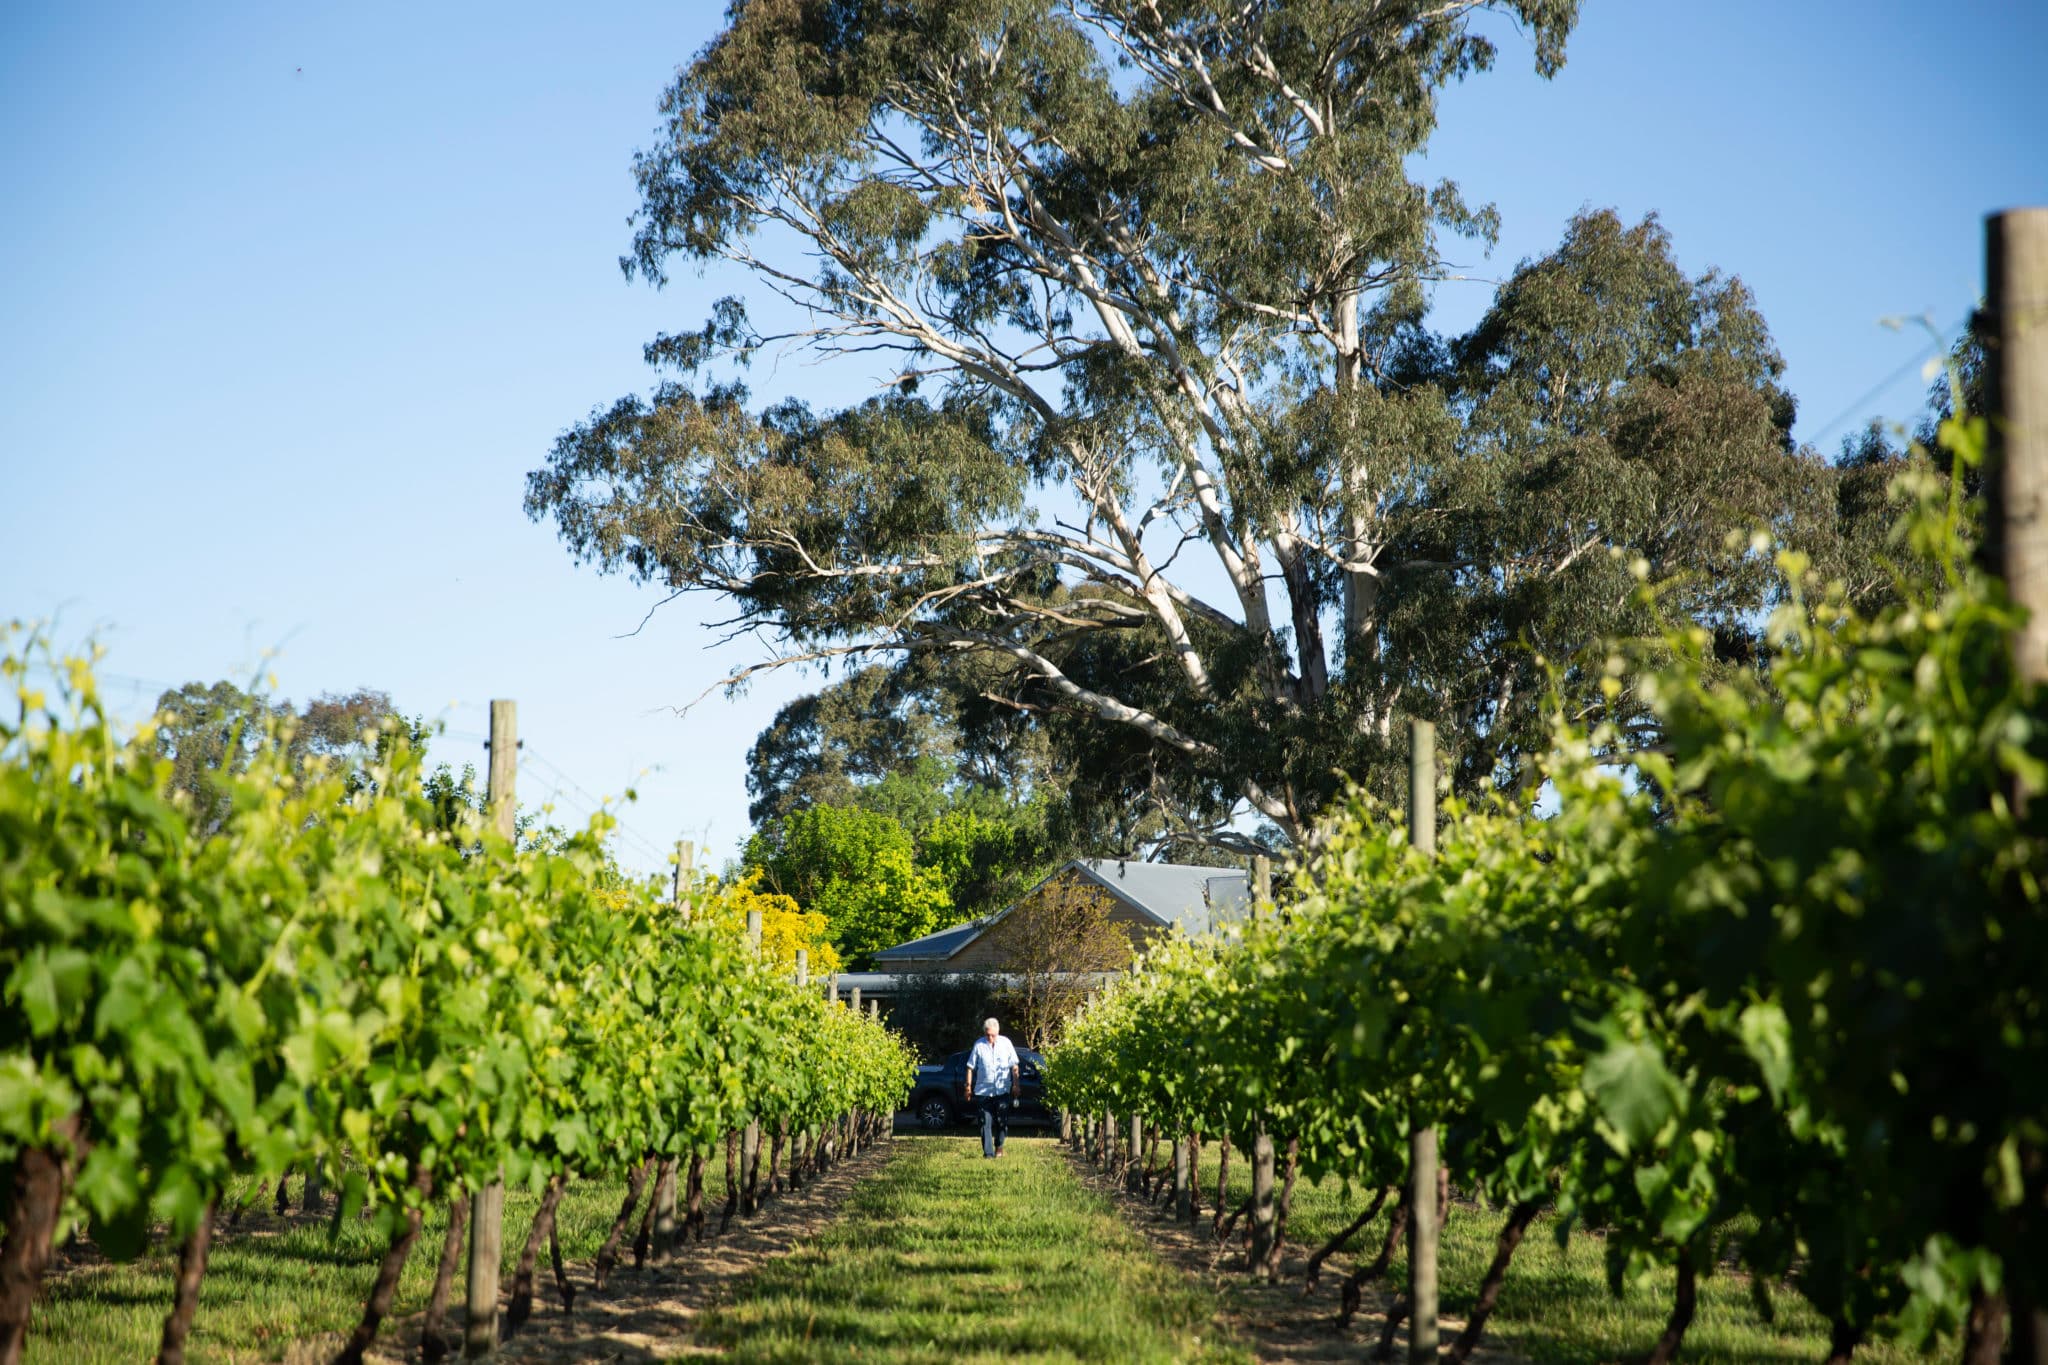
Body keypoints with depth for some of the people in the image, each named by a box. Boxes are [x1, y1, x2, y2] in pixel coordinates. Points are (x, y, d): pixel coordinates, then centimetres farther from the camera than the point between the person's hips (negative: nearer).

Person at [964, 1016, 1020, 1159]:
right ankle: (988, 1153, -2)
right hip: (983, 1090, -1)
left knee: (1002, 1120, 3)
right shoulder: (979, 1045, 0)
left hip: (1003, 1090, 1)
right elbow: (971, 1067, 5)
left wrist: (1015, 1085, 4)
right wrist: (969, 1086, 1)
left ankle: (999, 1146, 25)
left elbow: (1014, 1066, 9)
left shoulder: (1006, 1043, 4)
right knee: (986, 1123, -3)